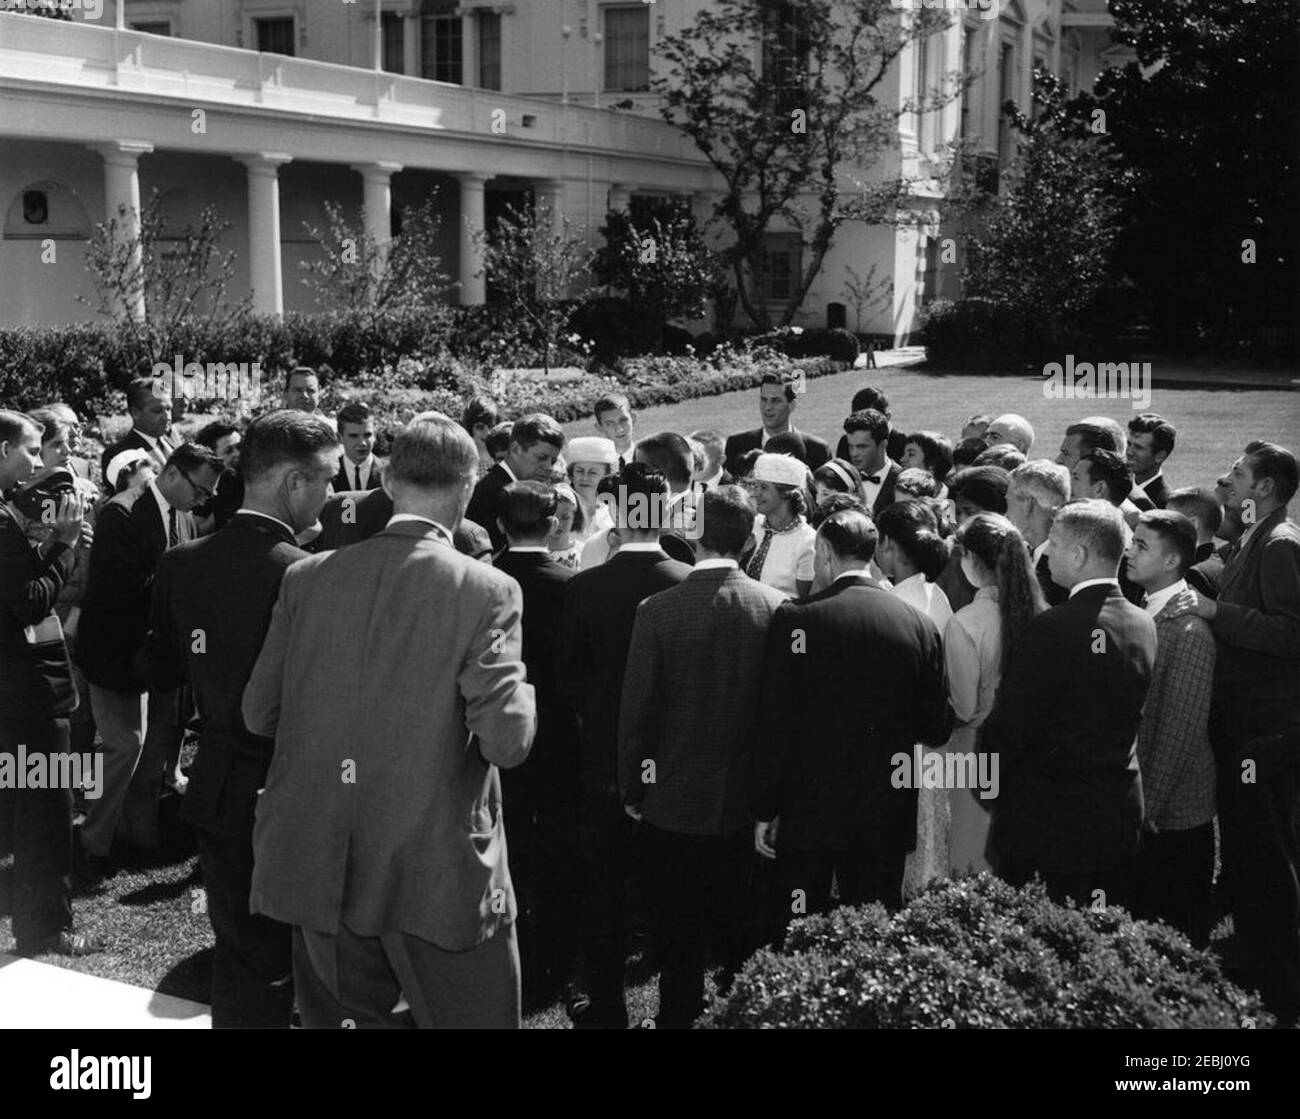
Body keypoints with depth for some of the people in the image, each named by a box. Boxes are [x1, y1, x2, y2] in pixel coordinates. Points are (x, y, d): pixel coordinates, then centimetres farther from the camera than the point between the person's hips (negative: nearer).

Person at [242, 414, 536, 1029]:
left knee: (338, 1017, 19)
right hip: (438, 877, -4)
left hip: (317, 864, 4)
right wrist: (520, 687, 3)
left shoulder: (306, 577, 0)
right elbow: (507, 740, -17)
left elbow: (259, 714, 5)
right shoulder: (486, 590, -12)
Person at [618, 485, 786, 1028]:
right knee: (740, 941, 17)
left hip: (674, 805, -2)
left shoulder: (658, 610, -14)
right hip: (748, 804, 2)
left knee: (678, 947, 11)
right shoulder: (776, 608, -9)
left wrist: (632, 790, 3)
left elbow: (635, 711, -9)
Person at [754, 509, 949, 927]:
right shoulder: (920, 625, -1)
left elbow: (776, 724, -10)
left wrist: (765, 811, -3)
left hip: (810, 812, -3)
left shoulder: (797, 618, -11)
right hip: (888, 815, 3)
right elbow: (935, 729, 4)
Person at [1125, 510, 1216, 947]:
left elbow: (1181, 730, -19)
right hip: (1141, 804, 8)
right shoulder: (1145, 615, 8)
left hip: (1172, 812, -8)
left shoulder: (1189, 629, -18)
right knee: (1140, 919, 16)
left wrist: (1150, 804, -17)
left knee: (1179, 937, 5)